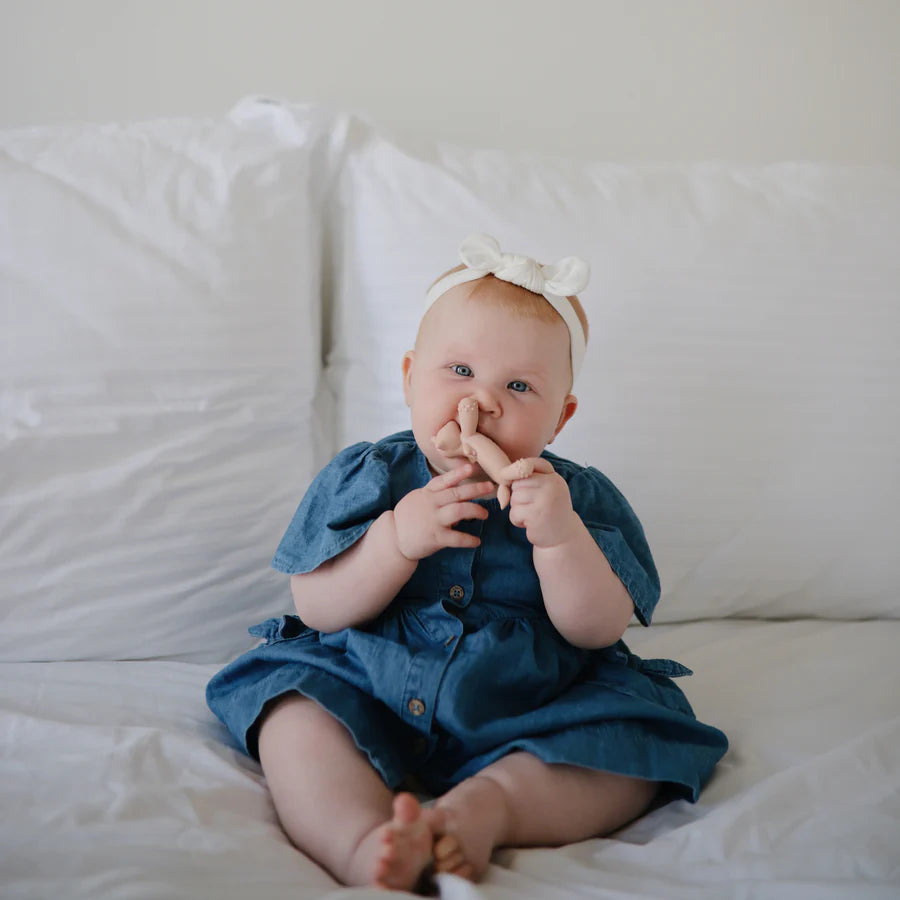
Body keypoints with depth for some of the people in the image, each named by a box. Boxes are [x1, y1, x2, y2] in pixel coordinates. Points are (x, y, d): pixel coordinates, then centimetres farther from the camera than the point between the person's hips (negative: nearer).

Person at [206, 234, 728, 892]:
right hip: (371, 704, 1)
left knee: (633, 740, -20)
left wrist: (560, 537, -27)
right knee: (292, 702, -23)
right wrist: (397, 540, -24)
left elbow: (598, 630, -11)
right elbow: (317, 609, -8)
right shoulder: (365, 477, -1)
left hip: (525, 717, 0)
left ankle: (491, 801, -34)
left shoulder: (580, 496, -2)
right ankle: (361, 841, -41)